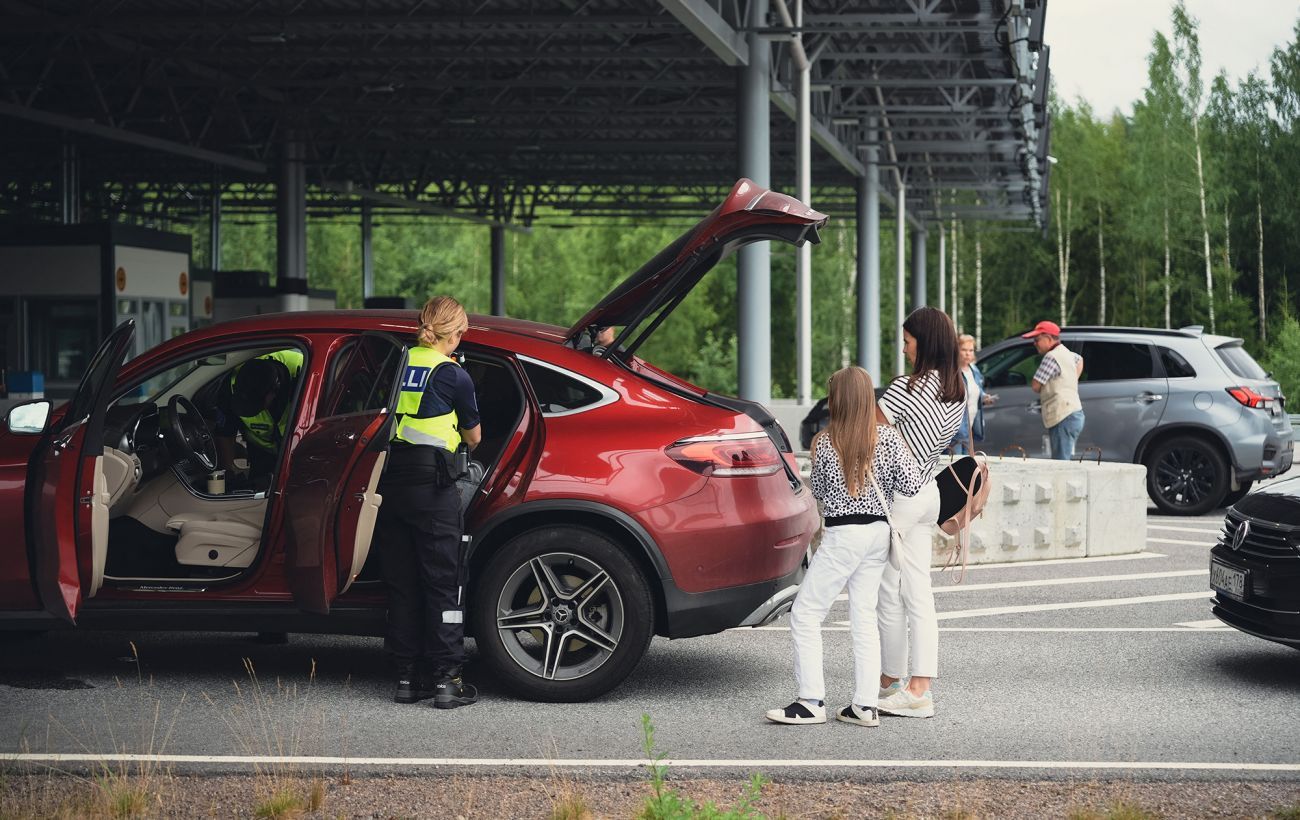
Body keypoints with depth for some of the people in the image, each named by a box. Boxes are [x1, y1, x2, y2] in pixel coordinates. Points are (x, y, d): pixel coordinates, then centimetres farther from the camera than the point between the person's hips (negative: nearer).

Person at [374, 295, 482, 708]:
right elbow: (473, 437, 11)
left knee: (401, 583, 11)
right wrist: (470, 438, 34)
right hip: (430, 481, -5)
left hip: (388, 480, 5)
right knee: (443, 583, 2)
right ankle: (447, 678, 0)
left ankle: (408, 677, 14)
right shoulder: (454, 375, -3)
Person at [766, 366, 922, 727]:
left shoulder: (824, 443, -7)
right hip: (879, 533, 5)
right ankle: (865, 705, 6)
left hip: (843, 535, -5)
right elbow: (911, 485, -4)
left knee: (805, 614, 1)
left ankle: (811, 701, -5)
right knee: (865, 616, 10)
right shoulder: (889, 437, -2)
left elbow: (818, 492, 6)